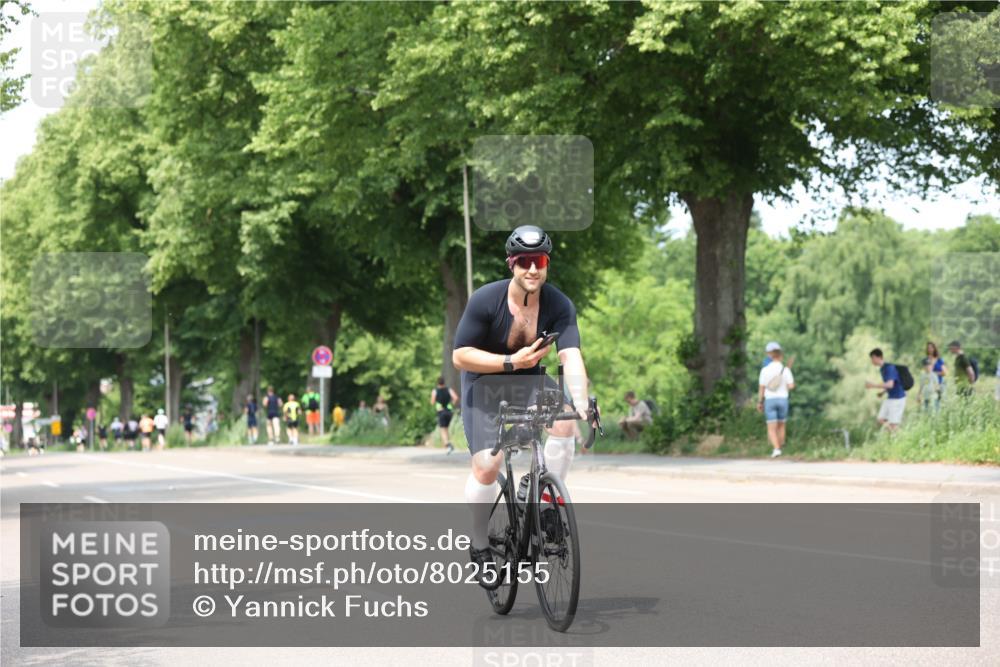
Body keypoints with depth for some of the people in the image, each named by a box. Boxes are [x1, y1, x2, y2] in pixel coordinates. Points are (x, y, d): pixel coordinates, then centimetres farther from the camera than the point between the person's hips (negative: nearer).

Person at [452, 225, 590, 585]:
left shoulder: (559, 305, -17)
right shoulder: (485, 300, -22)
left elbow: (571, 356, -28)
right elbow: (460, 356, -19)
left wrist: (581, 402, -45)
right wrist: (510, 361, -30)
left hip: (528, 379, 2)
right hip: (484, 383, -2)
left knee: (564, 418, -28)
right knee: (487, 465, -15)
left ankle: (548, 504, -12)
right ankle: (480, 547, 8)